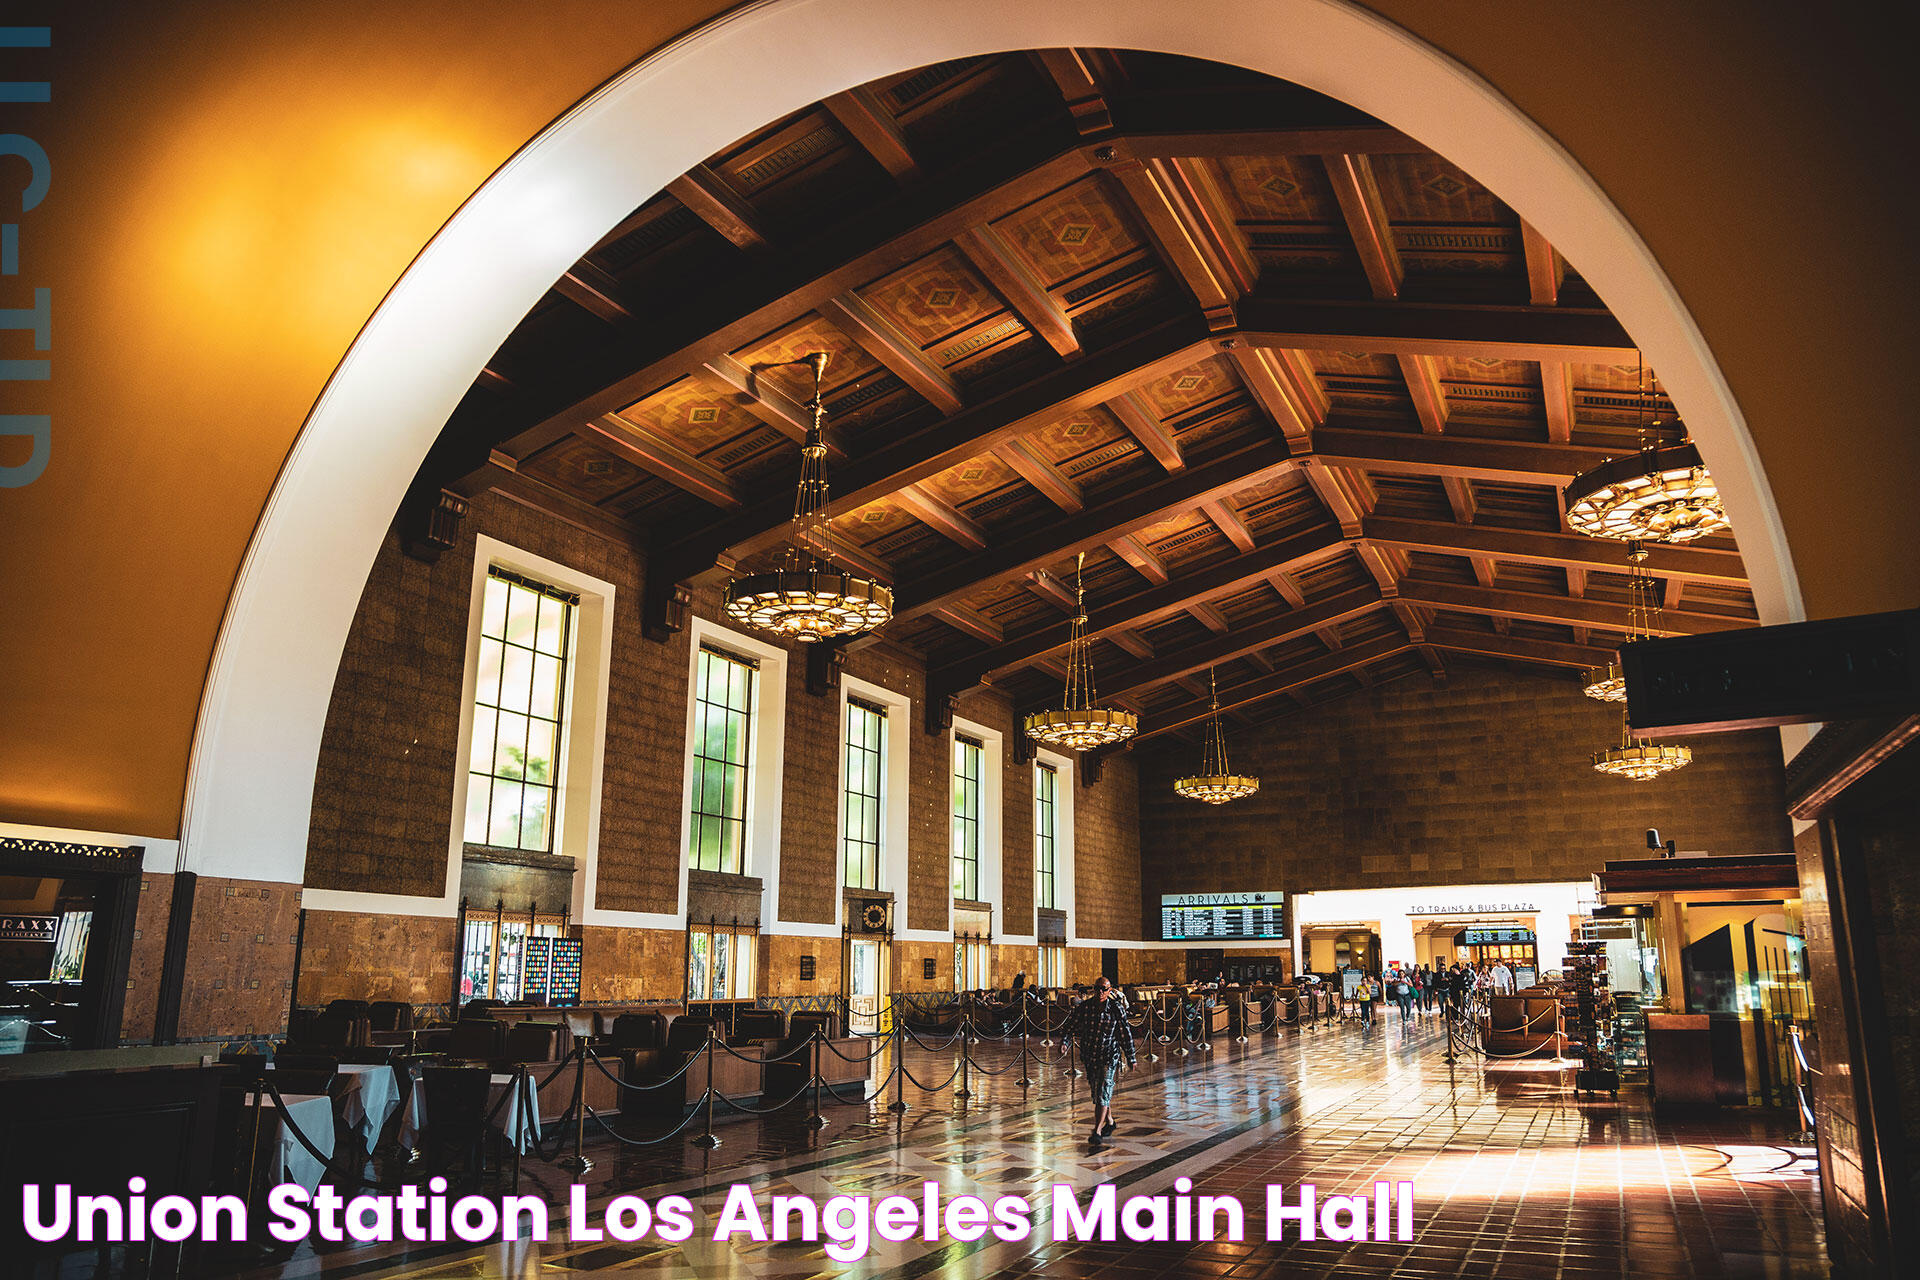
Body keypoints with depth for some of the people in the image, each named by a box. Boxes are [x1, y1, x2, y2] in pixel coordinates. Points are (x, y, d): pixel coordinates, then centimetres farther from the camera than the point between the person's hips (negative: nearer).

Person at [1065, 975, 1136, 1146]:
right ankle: (1109, 1121, 36)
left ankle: (1097, 1131, -12)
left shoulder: (1117, 1009, -7)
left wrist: (1130, 1058, 2)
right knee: (1098, 1091, 15)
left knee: (1103, 1093, -11)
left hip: (1109, 1056, -4)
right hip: (1089, 1056, 4)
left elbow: (1126, 1035, -1)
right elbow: (1072, 1026, 2)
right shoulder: (1084, 1006, -1)